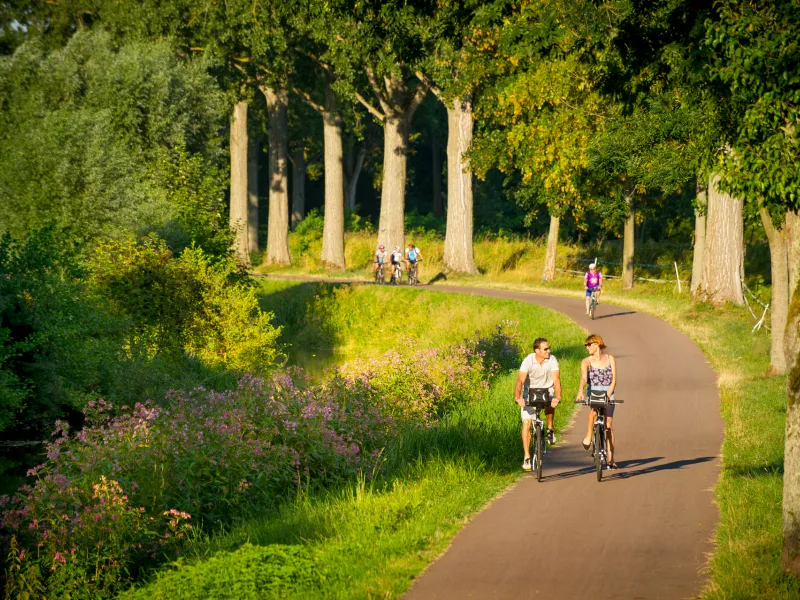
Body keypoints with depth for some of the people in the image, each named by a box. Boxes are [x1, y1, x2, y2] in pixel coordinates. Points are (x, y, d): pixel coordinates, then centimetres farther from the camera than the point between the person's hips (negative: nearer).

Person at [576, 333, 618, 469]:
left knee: (608, 425, -3)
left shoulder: (610, 359, 3)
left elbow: (613, 379, -2)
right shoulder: (586, 361, -1)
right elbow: (584, 378, -18)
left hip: (608, 393, 1)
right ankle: (589, 436, -17)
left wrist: (608, 395, -16)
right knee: (594, 410, -36)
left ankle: (611, 458, 1)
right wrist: (581, 391, -37)